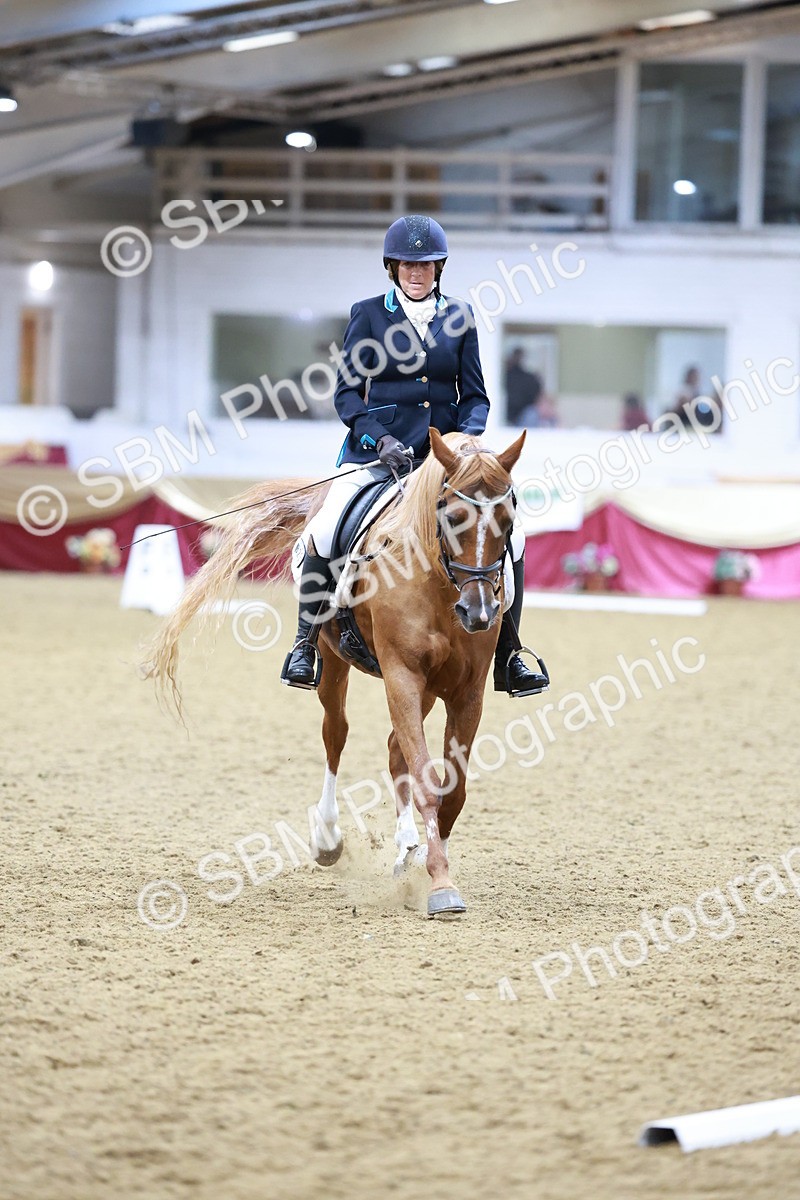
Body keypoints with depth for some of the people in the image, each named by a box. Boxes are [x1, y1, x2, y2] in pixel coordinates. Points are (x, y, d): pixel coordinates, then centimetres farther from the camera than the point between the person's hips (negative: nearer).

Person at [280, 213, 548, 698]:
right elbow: (347, 391, 0)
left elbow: (475, 395, 11)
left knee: (508, 536, -13)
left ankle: (507, 658, -1)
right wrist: (379, 440, -16)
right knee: (323, 535, -25)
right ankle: (306, 644, -9)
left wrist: (466, 436, -10)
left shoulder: (459, 316, 10)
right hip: (377, 452, -2)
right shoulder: (368, 314, 4)